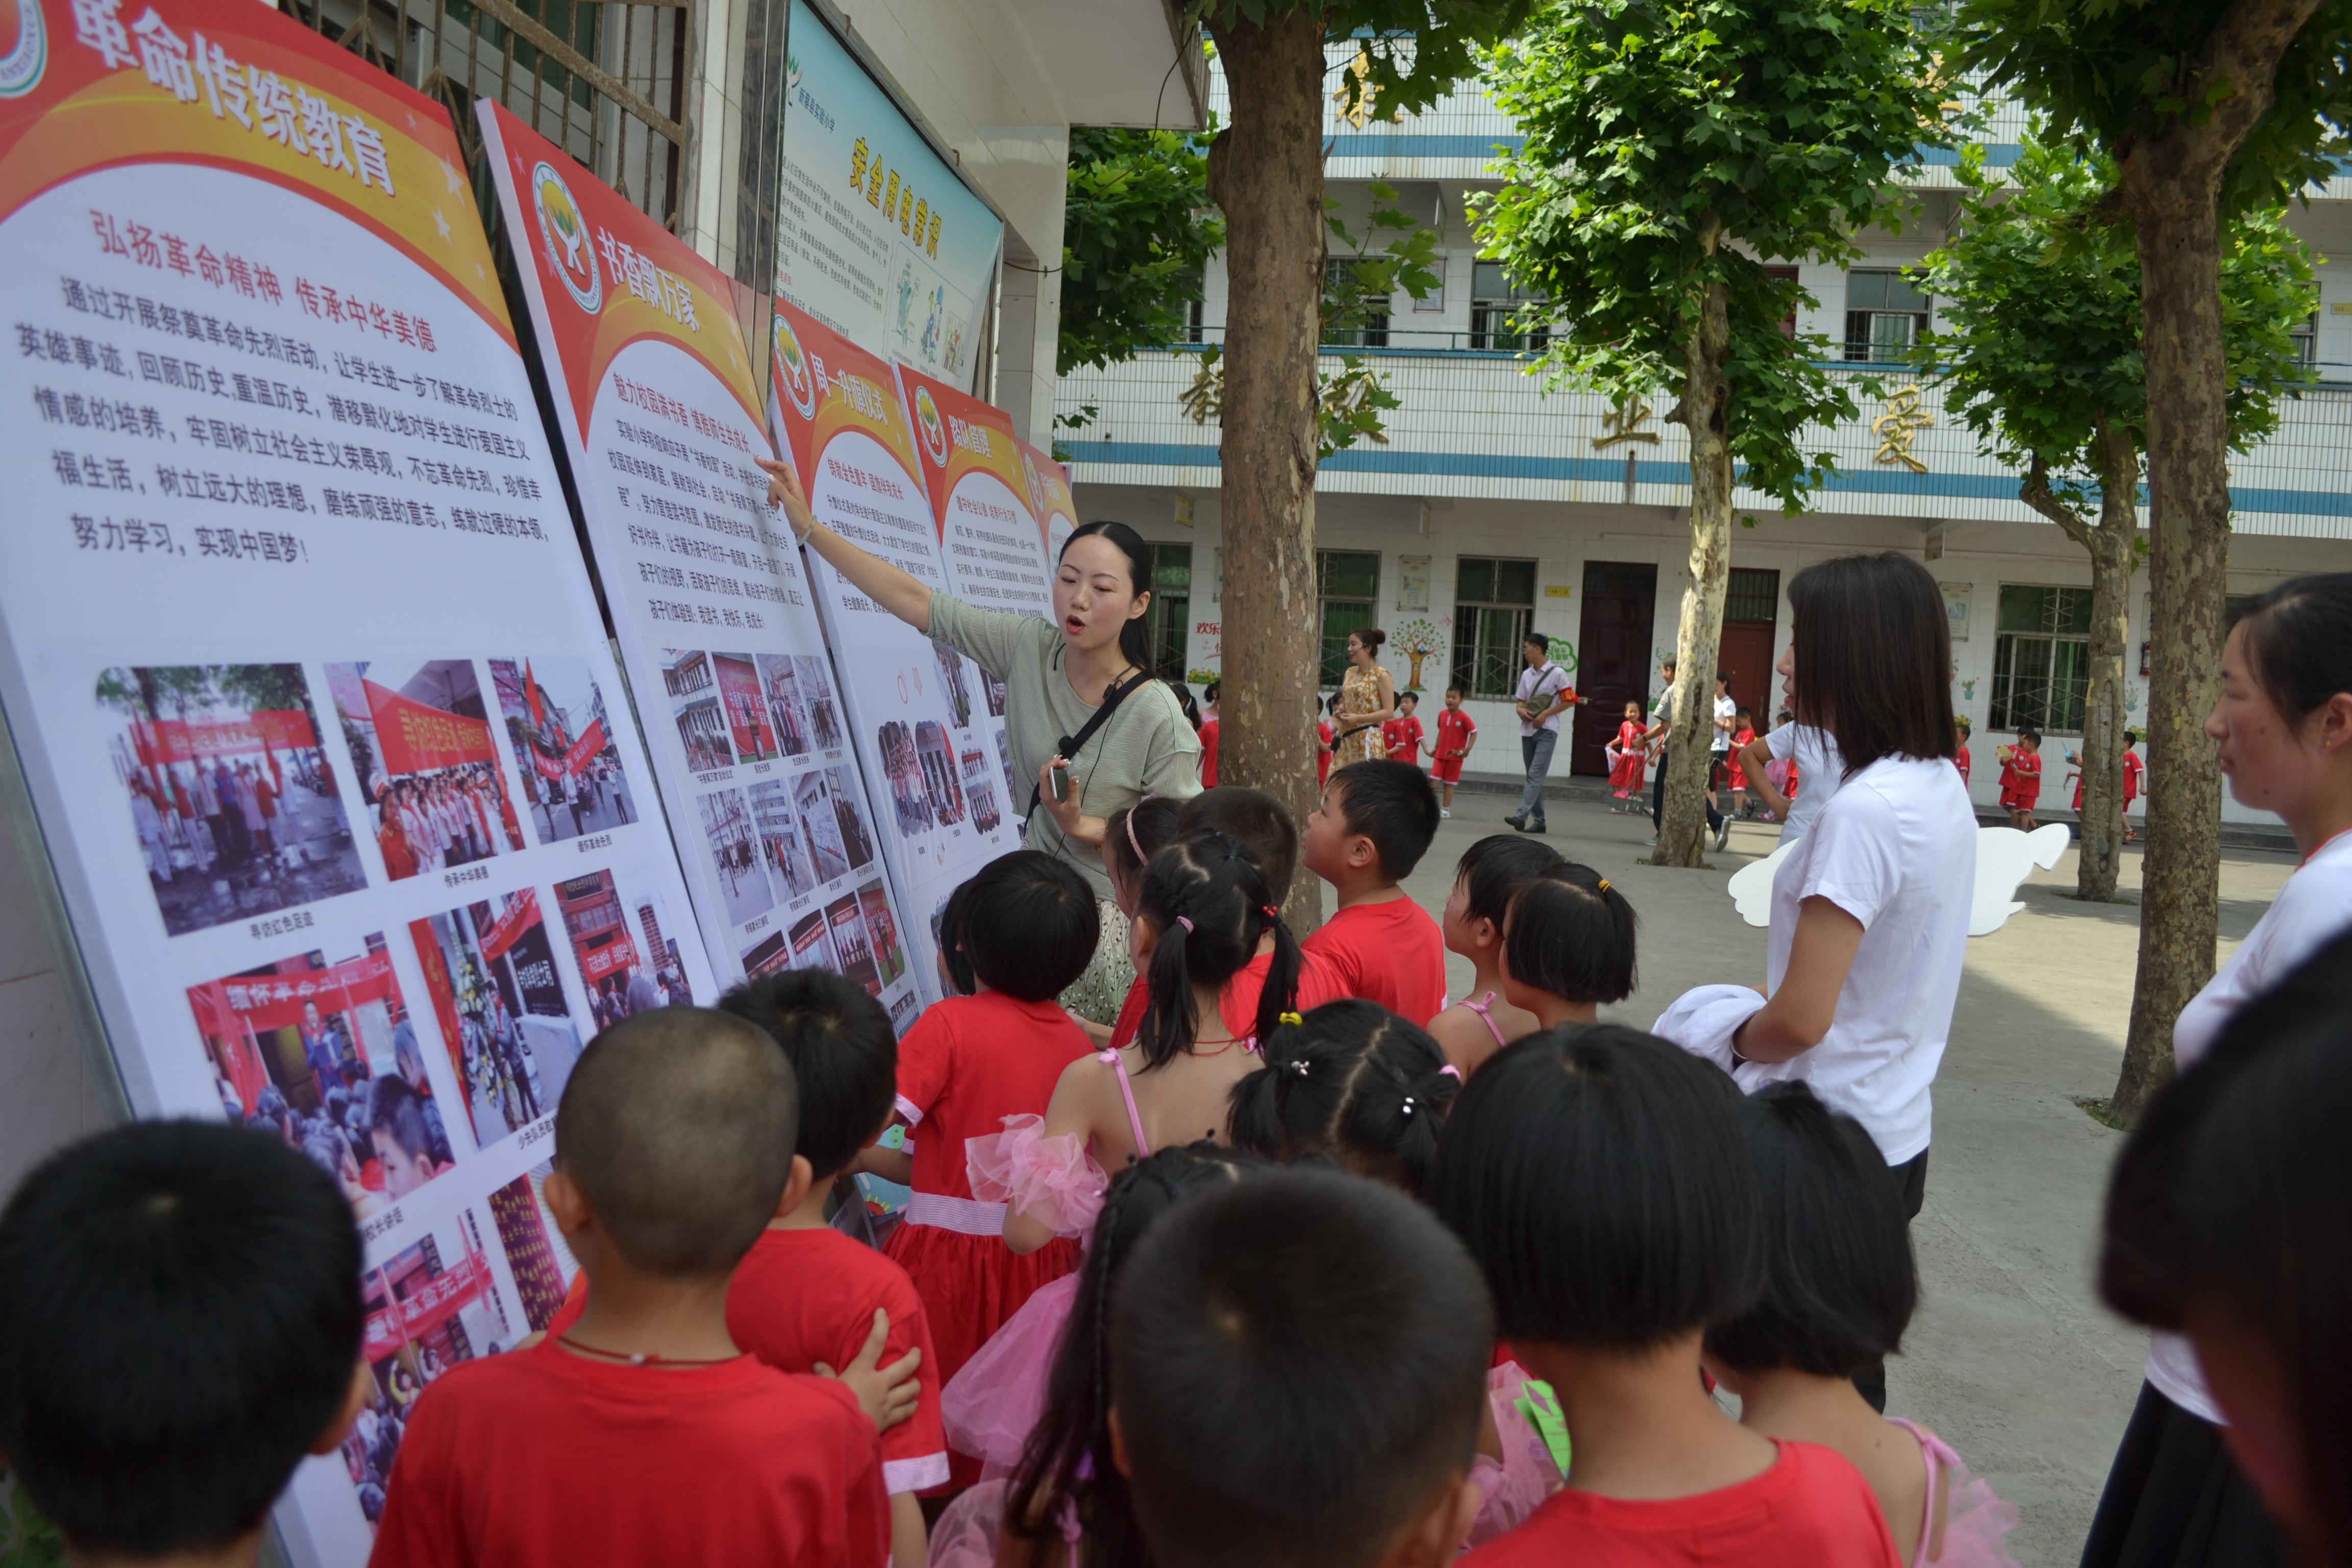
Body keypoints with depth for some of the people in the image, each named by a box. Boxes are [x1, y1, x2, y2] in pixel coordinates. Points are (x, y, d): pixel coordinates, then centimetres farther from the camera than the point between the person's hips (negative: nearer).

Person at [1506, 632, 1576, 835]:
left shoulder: (1557, 673, -5)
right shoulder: (1526, 675, 14)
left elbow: (1569, 701, -6)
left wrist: (1545, 714, -12)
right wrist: (1521, 711, -6)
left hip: (1547, 731, -7)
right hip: (1528, 730, 7)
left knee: (1536, 775, -15)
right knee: (1533, 776, 8)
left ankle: (1522, 816, -26)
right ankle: (1538, 821, 13)